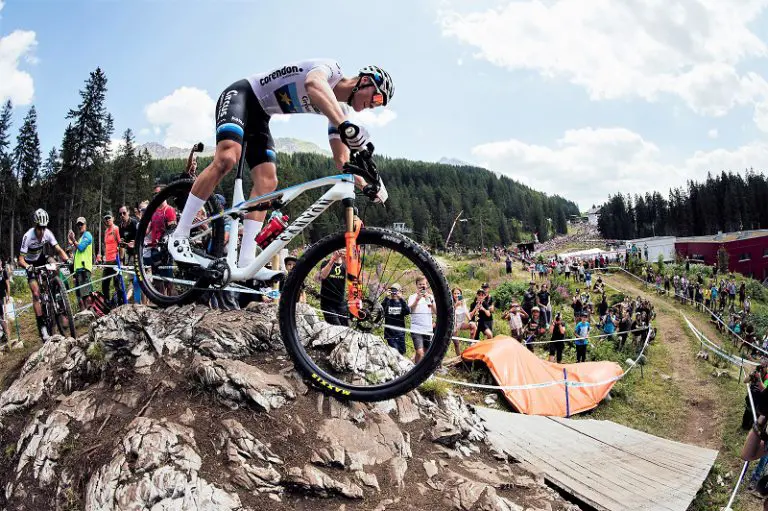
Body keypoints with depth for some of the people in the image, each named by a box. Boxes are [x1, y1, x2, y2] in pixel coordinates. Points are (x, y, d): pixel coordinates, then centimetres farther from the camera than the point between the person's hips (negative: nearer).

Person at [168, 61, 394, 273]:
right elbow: (313, 83, -45)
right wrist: (346, 126, -61)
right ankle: (179, 235, -20)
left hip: (259, 116, 8)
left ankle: (245, 262, -13)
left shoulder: (339, 108, 5)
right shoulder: (330, 68, -18)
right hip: (241, 95, -8)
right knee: (227, 158, -30)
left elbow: (342, 159, 3)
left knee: (267, 182, -10)